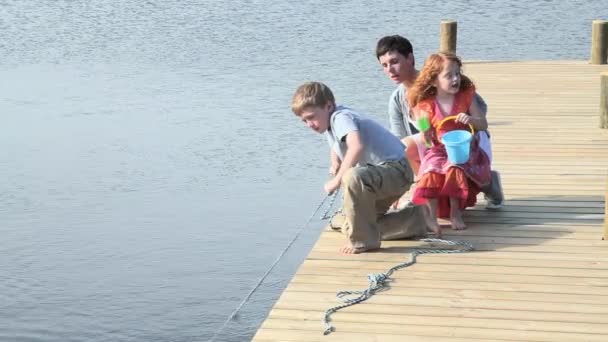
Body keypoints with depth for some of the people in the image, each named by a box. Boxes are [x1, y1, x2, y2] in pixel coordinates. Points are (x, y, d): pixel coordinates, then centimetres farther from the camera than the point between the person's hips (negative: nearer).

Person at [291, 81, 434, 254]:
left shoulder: (341, 117, -20)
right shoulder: (329, 122, 11)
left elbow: (357, 146, -39)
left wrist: (337, 180, -30)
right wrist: (336, 171, 9)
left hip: (396, 169, -11)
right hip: (382, 174, 11)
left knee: (353, 178, -40)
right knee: (349, 226, 15)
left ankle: (363, 241, -22)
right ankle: (415, 219, 26)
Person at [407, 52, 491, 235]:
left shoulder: (466, 96, 0)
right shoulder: (426, 105, -3)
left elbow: (483, 125, 2)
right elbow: (426, 141, 1)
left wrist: (471, 120, -19)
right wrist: (425, 133, -23)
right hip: (438, 150, 0)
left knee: (454, 168, -32)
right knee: (431, 171, -30)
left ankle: (455, 213, -16)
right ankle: (432, 218, -22)